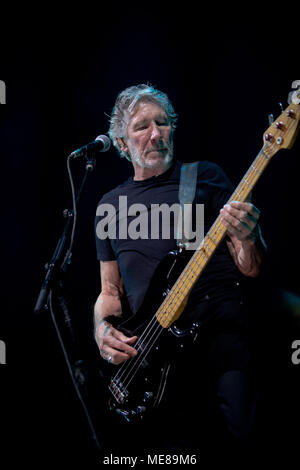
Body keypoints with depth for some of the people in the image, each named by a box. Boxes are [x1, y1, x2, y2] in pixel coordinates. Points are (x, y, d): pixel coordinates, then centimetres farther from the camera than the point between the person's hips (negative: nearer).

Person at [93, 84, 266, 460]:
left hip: (220, 329, -2)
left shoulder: (206, 176, 7)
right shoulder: (110, 206, 15)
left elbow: (250, 269, 4)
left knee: (243, 432, -22)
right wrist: (103, 329, -1)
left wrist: (247, 239, -19)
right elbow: (110, 291, 20)